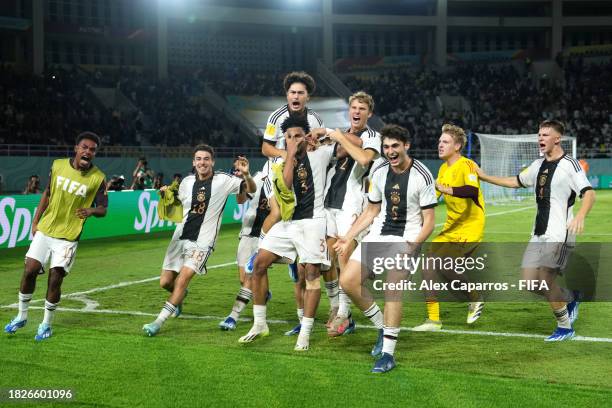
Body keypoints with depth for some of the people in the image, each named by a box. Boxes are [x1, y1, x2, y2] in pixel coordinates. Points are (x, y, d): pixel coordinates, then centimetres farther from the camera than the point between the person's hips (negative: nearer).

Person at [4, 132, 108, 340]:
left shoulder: (98, 178, -10)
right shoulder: (58, 165, -2)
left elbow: (103, 209, -4)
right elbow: (47, 193, 11)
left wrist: (91, 210, -27)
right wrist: (35, 221, 10)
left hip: (68, 237, -3)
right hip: (44, 230, 3)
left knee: (55, 279, -5)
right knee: (29, 270, -1)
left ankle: (46, 324, 15)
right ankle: (21, 316, 20)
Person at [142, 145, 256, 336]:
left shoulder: (223, 180, -6)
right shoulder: (187, 182, 6)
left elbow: (251, 189, -7)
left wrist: (246, 174, -27)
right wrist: (167, 195, -1)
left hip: (202, 242, -4)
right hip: (180, 237, 5)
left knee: (183, 279, -19)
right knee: (165, 282, 6)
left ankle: (158, 322, -10)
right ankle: (180, 296, 42)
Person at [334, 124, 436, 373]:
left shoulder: (422, 176, -11)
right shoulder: (379, 173, 5)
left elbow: (428, 221, -9)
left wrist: (413, 245, -23)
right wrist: (348, 237, 9)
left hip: (407, 239, -6)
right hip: (378, 235, 6)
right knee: (348, 281, -6)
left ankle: (388, 354, -16)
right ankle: (383, 327, 13)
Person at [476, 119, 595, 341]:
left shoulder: (569, 164, -9)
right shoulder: (538, 165, 15)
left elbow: (589, 193, -17)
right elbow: (516, 182, 29)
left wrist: (580, 216, -35)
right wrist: (485, 177, 25)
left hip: (559, 234, -8)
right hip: (538, 235, 8)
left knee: (545, 279, -13)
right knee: (529, 282, 2)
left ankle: (565, 326, 7)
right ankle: (570, 297, 25)